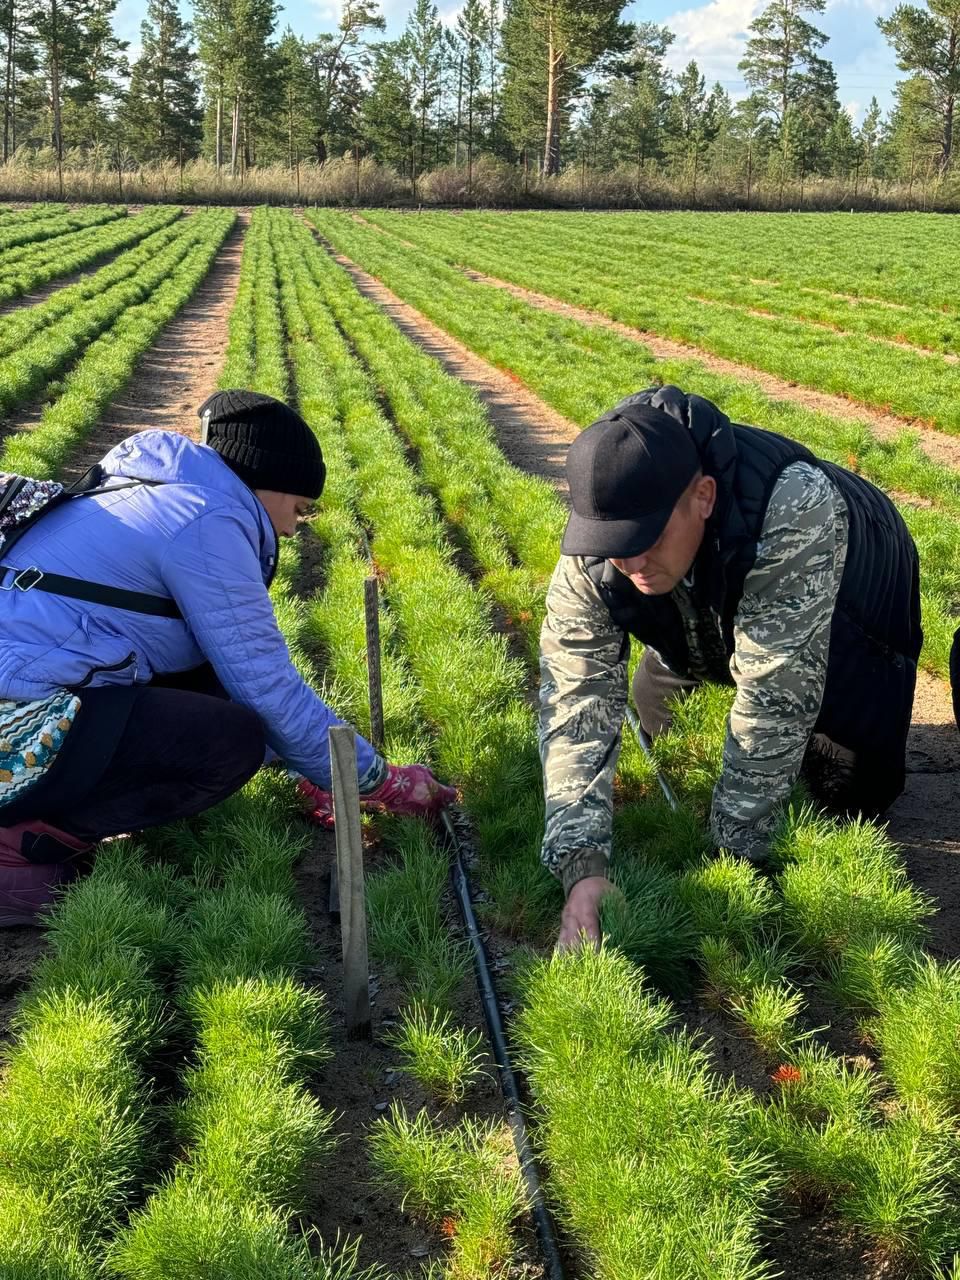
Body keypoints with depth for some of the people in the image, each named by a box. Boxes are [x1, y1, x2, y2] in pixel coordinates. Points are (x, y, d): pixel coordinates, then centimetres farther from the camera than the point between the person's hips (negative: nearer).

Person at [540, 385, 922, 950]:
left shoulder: (793, 511, -48)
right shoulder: (591, 556, -34)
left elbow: (775, 693, -44)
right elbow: (576, 697, -35)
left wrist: (733, 853, -39)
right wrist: (582, 866, -45)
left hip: (848, 602, -3)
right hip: (717, 616, 4)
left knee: (852, 791, -4)